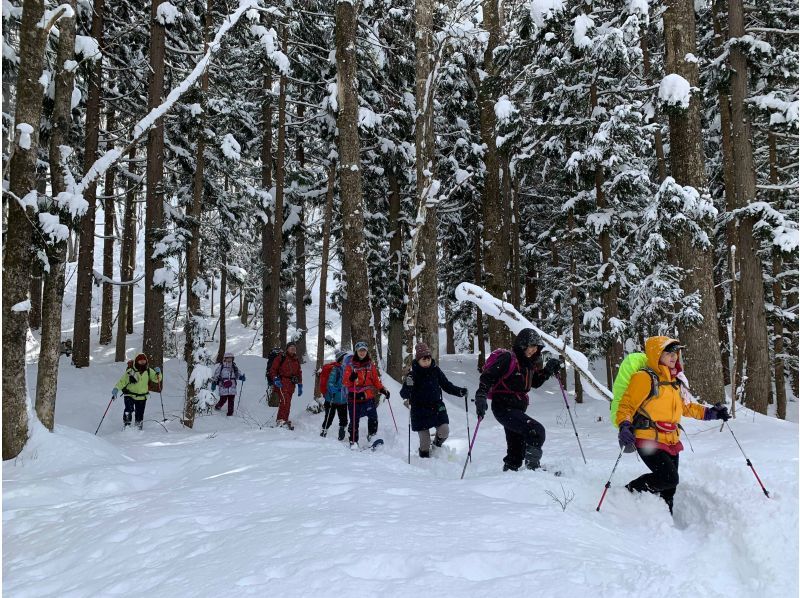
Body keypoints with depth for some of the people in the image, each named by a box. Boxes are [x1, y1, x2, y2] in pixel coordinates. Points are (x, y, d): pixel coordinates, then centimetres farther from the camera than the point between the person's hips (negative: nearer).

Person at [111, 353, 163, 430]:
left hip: (142, 397, 3)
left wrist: (158, 373, -19)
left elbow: (156, 379, 2)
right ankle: (126, 426, -10)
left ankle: (139, 429, 26)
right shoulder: (130, 371, -12)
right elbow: (122, 381, -13)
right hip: (130, 395, -3)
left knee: (140, 415, 9)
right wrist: (116, 389, -27)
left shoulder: (148, 371, -1)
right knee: (128, 411, -24)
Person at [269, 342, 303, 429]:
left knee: (287, 403, 6)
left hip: (291, 385, 6)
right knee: (285, 400, -21)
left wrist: (300, 386, 19)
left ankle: (284, 420, 13)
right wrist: (275, 379, -15)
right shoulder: (281, 358, 1)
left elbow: (299, 374, 24)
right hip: (282, 383, -6)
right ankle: (281, 420, -24)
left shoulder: (296, 361, 19)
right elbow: (273, 370, -1)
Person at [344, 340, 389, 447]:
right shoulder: (350, 365, 2)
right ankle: (353, 442, 13)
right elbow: (346, 383, -1)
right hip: (354, 397, -2)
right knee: (354, 421, 3)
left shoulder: (370, 365, 11)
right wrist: (351, 379, -22)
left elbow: (376, 380, 15)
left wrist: (382, 390, 3)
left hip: (369, 397, 2)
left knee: (373, 418, -10)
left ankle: (372, 436, 4)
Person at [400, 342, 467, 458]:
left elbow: (446, 385, 9)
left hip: (437, 408, 3)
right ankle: (424, 456, 23)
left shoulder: (436, 371, 0)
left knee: (444, 431, -7)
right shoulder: (412, 375, -10)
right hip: (420, 411, -3)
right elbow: (403, 394, -13)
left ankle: (437, 445, 25)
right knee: (424, 438, 0)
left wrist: (459, 391, -5)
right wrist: (407, 386, -35)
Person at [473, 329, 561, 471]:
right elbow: (488, 376, -19)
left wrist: (548, 370, 9)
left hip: (517, 409, 9)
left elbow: (535, 382, 23)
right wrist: (481, 397, -29)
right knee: (536, 431, -21)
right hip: (503, 408, -9)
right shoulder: (507, 358, -14)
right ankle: (533, 467, -12)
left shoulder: (529, 362, 11)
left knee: (517, 451, 13)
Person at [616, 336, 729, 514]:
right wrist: (624, 425, -27)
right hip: (649, 439, -8)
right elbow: (626, 405, -10)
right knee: (669, 478, -21)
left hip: (671, 441, 8)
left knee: (668, 490, 12)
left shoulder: (675, 380, 15)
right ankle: (632, 491, 0)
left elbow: (685, 406, 27)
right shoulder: (644, 378, -11)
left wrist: (709, 413, 17)